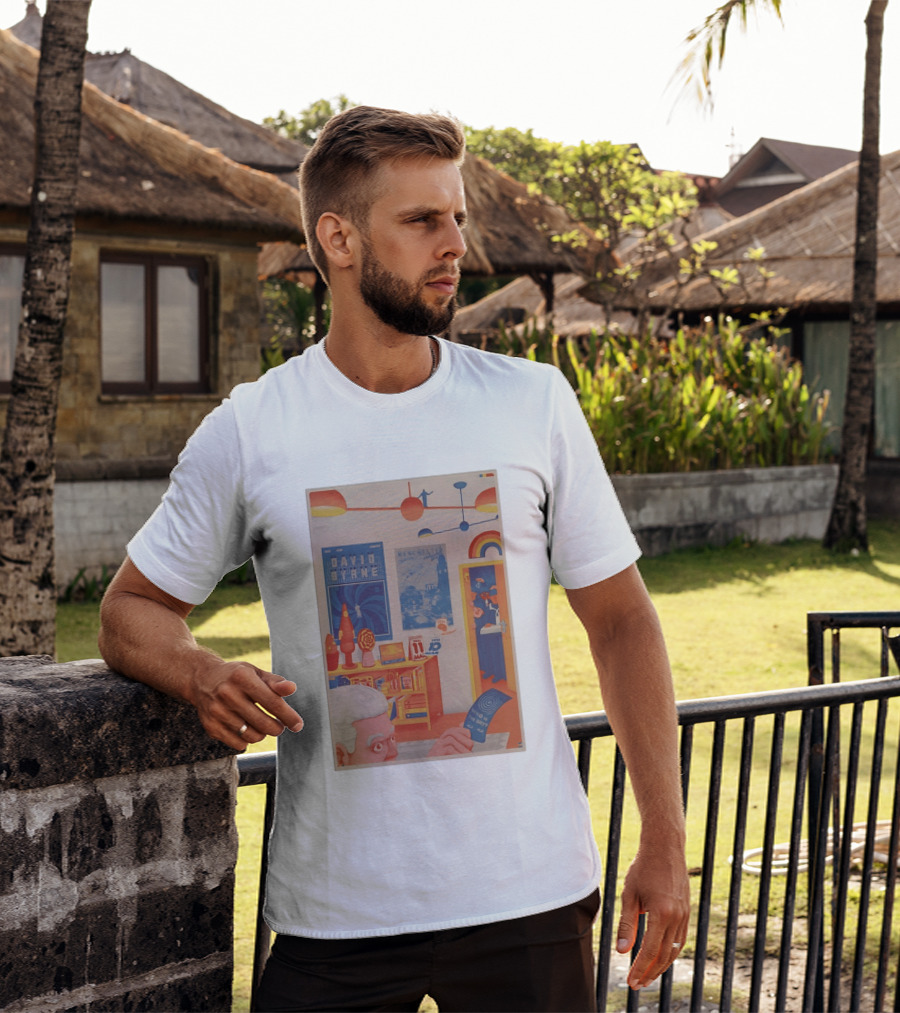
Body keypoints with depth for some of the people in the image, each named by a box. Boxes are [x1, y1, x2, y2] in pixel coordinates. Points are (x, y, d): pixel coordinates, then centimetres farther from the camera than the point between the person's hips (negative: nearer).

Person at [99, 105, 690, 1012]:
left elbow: (620, 621, 5)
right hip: (336, 907, 0)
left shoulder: (535, 404, 1)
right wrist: (205, 678, -15)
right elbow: (132, 611, 8)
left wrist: (664, 840, 0)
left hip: (529, 896, 1)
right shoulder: (246, 433, -1)